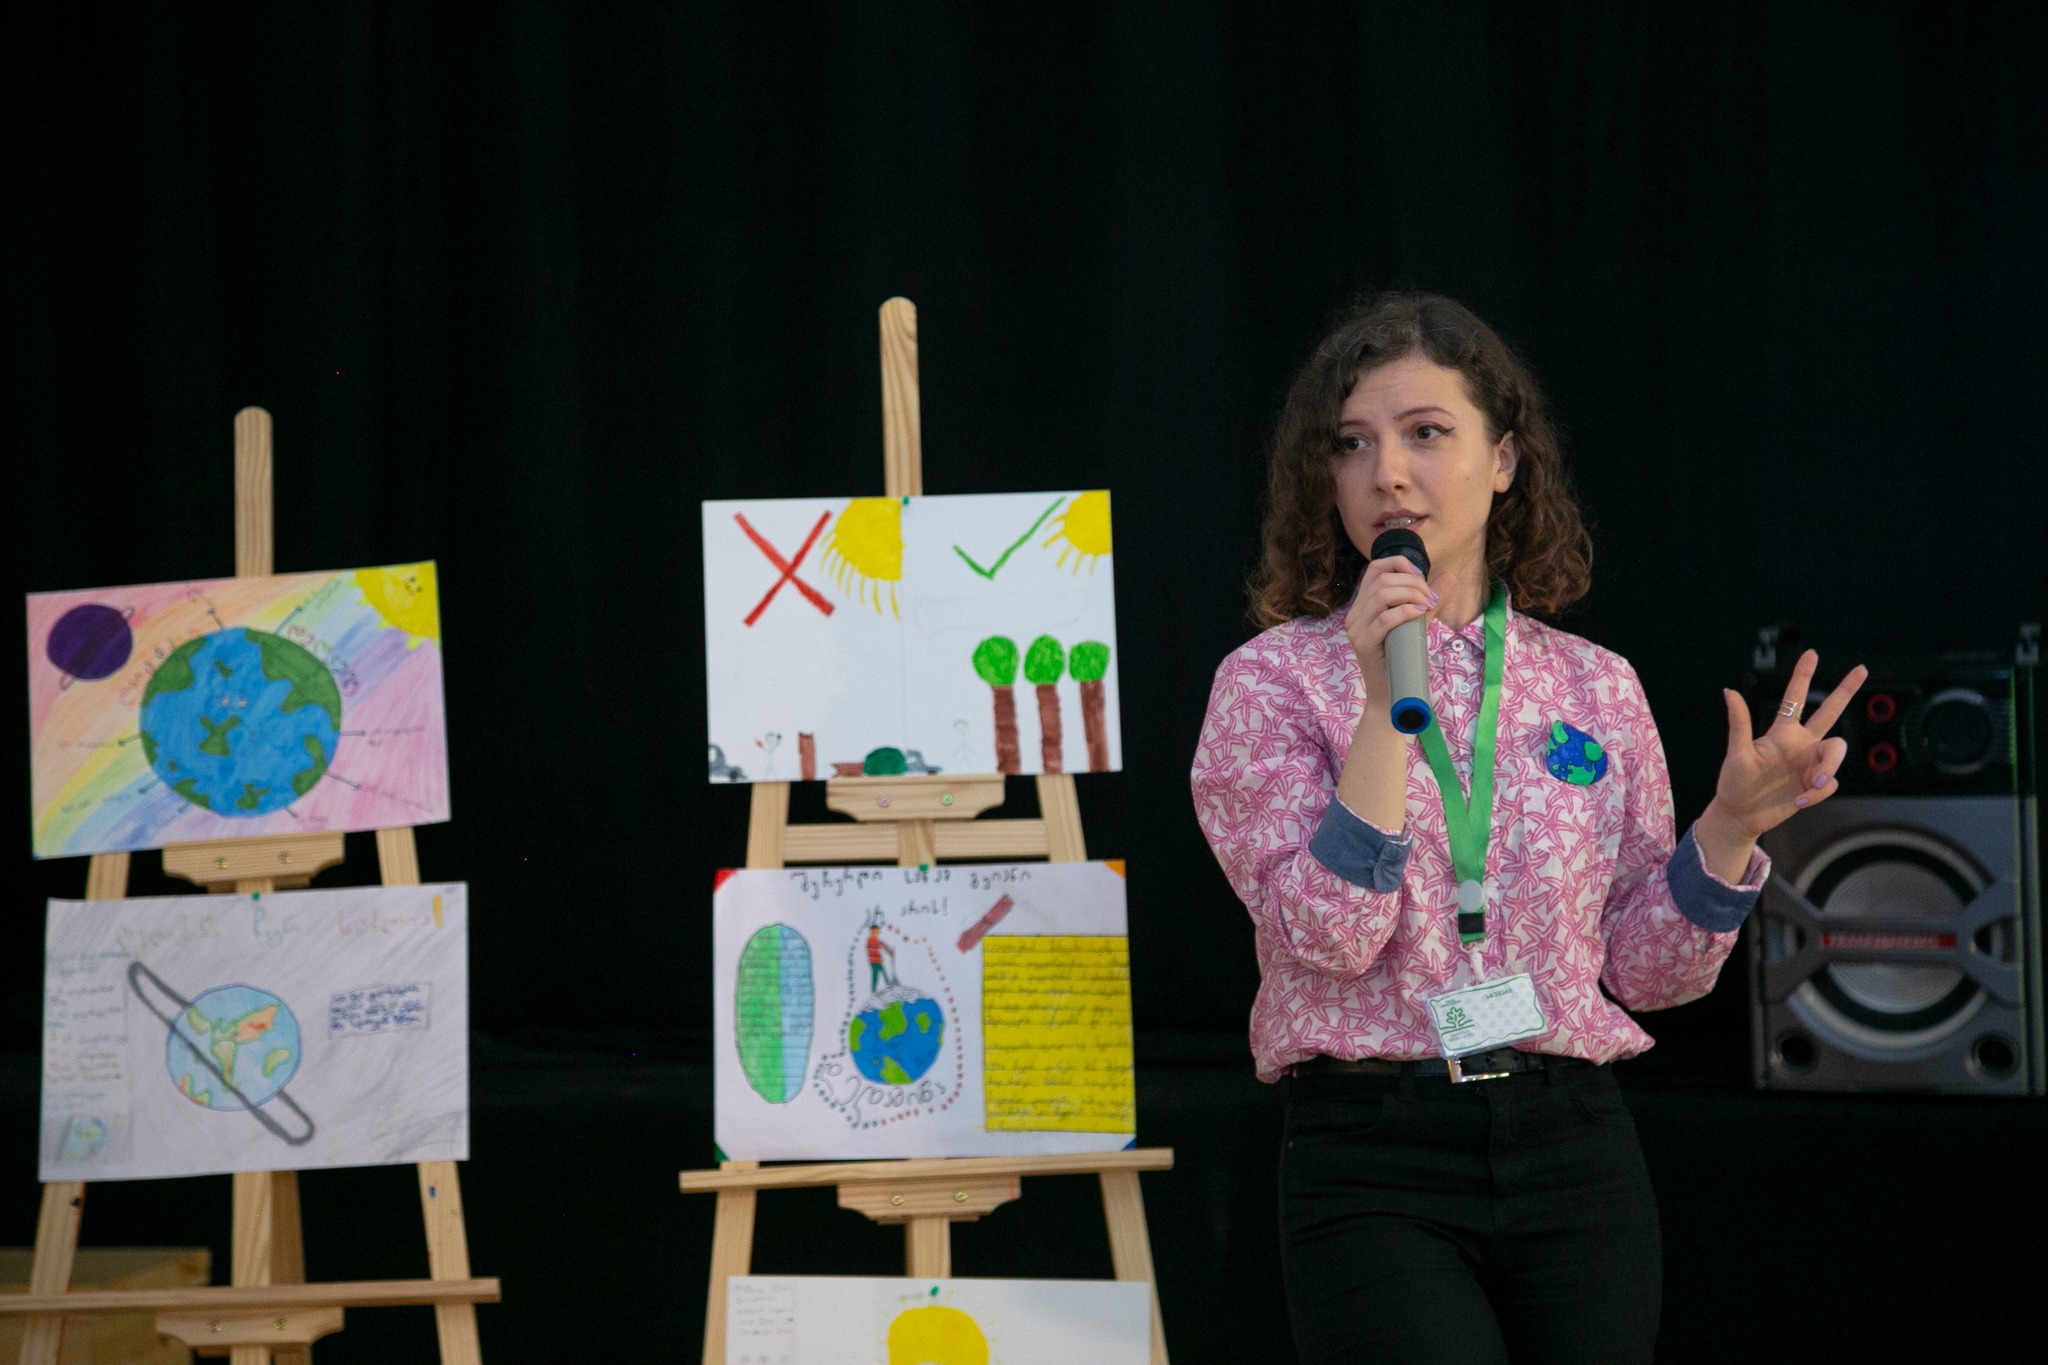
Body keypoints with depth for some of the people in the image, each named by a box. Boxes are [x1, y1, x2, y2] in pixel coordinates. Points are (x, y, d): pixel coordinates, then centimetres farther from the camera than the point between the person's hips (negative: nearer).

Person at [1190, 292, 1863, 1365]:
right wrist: (1384, 702, -17)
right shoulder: (1272, 682, 1)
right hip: (1373, 1162, -3)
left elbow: (1643, 969, 11)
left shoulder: (1595, 687, 10)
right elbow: (1327, 935, -12)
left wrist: (1731, 826, -4)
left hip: (1572, 1146, 3)